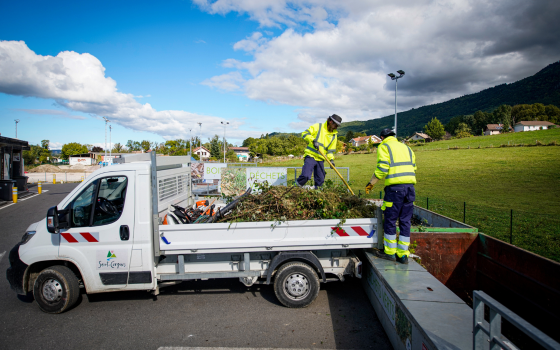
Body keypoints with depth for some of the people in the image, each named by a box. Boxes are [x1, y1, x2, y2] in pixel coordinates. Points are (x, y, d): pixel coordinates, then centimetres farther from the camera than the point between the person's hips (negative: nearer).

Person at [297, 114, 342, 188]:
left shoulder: (334, 135, 14)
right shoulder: (318, 126, -1)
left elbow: (331, 149, 16)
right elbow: (305, 133, -6)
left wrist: (331, 159, 0)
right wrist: (313, 140, -19)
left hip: (320, 159, 6)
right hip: (311, 155, -6)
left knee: (320, 180, 6)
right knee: (306, 176, -21)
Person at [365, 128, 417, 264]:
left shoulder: (384, 147, 4)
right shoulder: (406, 147, 23)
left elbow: (382, 168, -8)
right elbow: (413, 168, 18)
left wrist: (371, 183, 1)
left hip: (394, 188, -6)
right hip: (410, 187, 6)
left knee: (390, 221, 5)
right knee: (405, 221, 10)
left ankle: (390, 252, 14)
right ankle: (403, 255, 14)